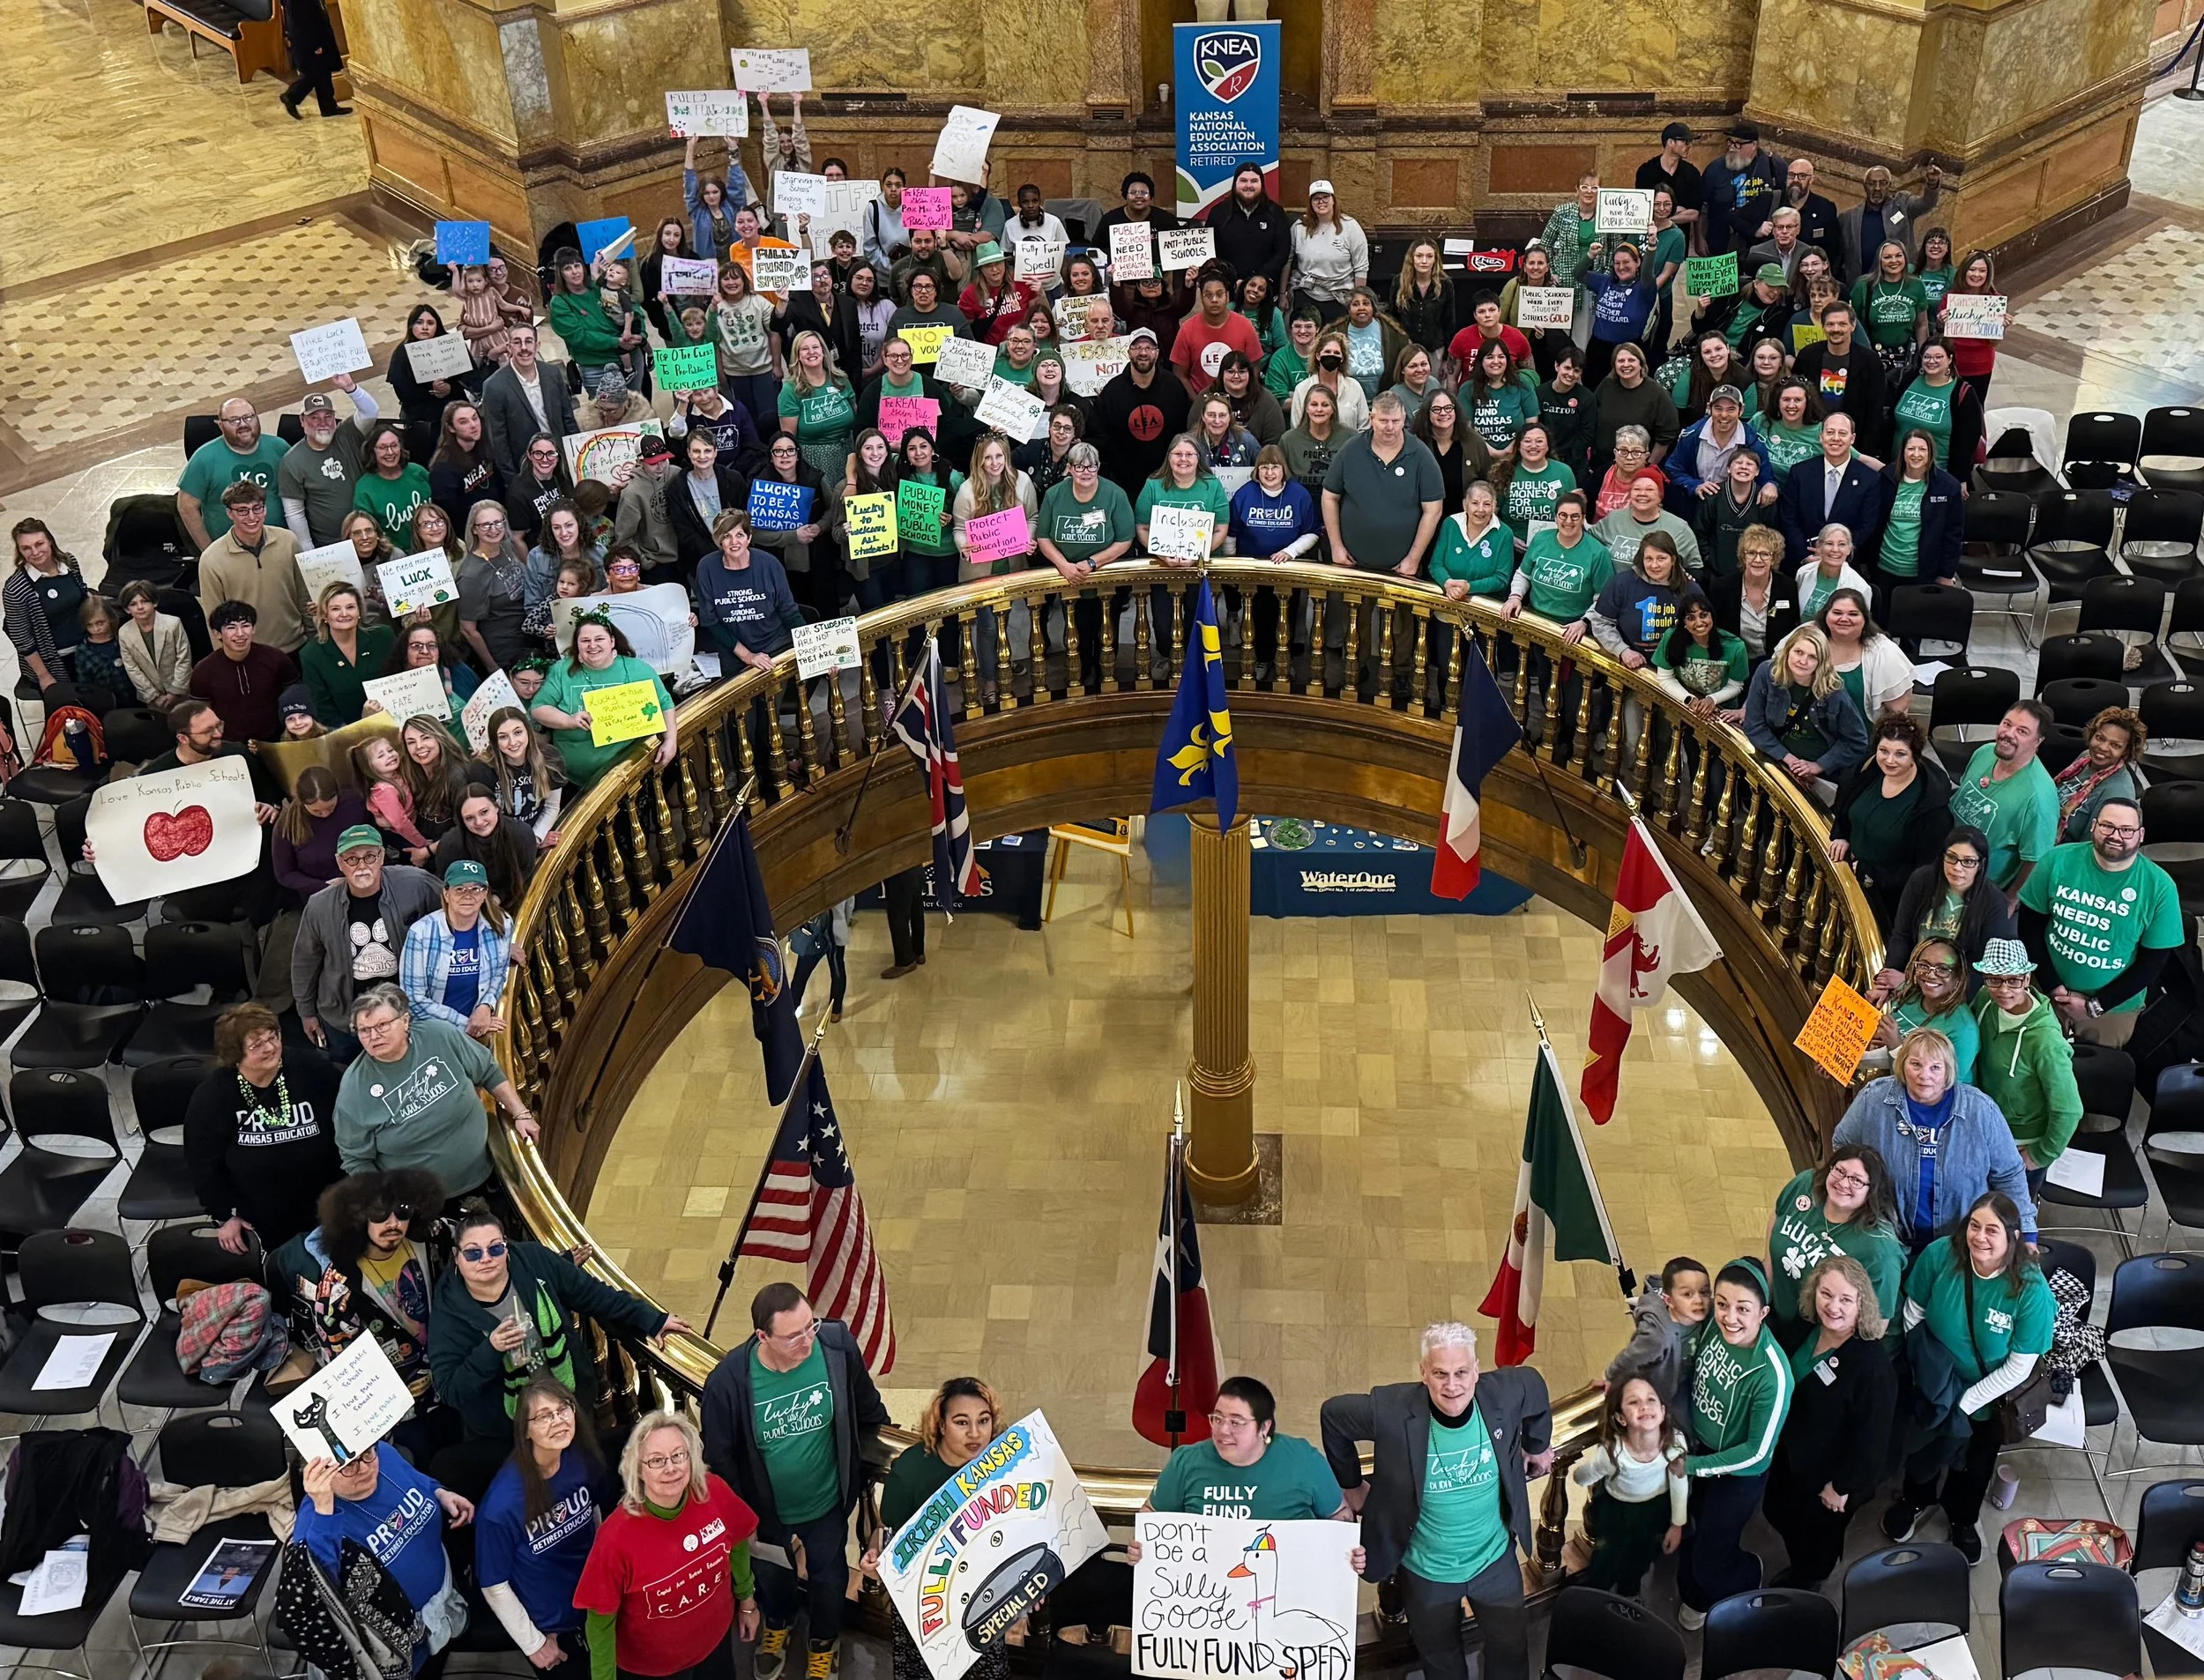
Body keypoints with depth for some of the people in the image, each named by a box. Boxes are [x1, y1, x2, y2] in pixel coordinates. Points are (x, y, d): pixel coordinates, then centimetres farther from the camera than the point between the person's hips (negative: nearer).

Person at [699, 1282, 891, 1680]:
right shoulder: (727, 1382, -32)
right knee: (773, 1576, 29)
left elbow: (868, 1411, -7)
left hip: (828, 1503, 1)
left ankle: (824, 1641, 58)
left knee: (828, 1578, 25)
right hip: (767, 1511, -1)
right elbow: (719, 1458, -15)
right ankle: (778, 1625, 64)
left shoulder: (837, 1344, -29)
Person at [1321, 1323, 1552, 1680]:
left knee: (1511, 1650, 23)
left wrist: (1536, 1447, 14)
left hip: (1495, 1561, 2)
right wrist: (1352, 1485, -3)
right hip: (1426, 1571, -1)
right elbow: (1333, 1414, -12)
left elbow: (1534, 1386, 1)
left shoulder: (1505, 1393, -22)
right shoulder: (1391, 1410, -29)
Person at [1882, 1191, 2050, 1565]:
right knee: (1924, 1447, 27)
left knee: (1975, 1462, 26)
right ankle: (1914, 1499, 59)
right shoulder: (1940, 1255, -28)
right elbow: (1914, 1314, -11)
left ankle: (1962, 1518, 58)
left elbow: (2018, 1368, -23)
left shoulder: (2031, 1290, -32)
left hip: (1988, 1398, -1)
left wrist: (1964, 1404, -22)